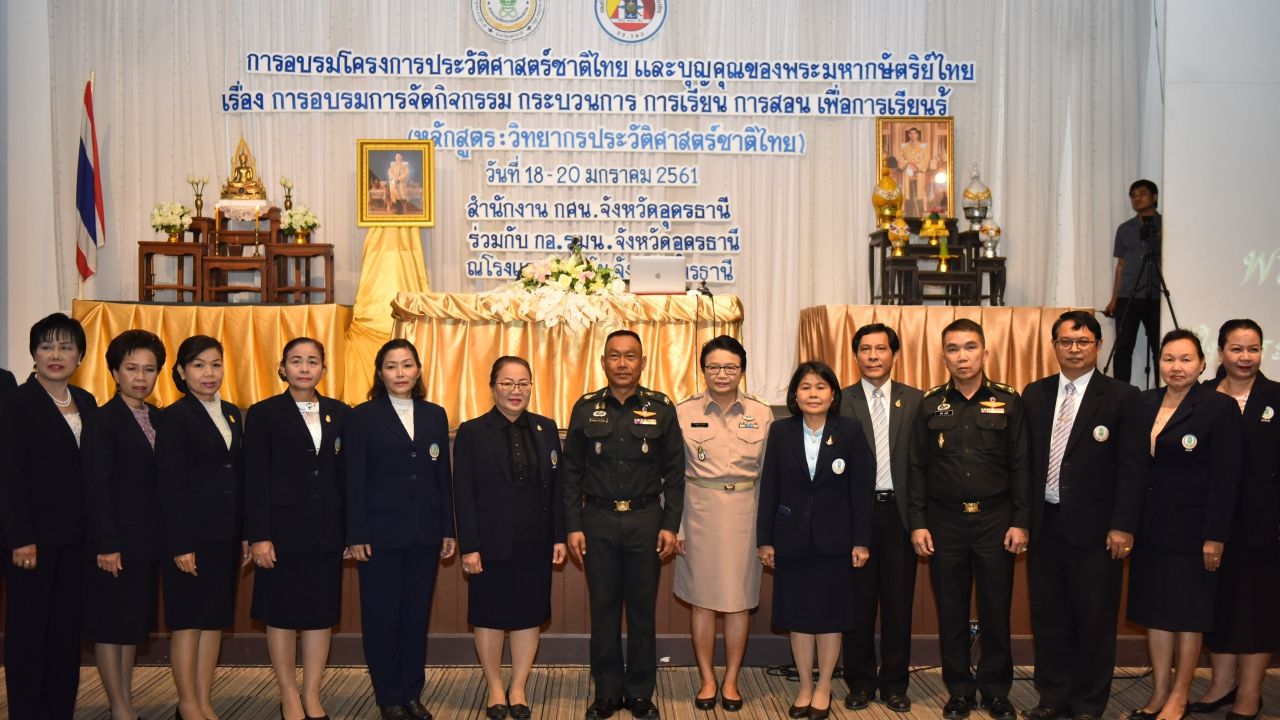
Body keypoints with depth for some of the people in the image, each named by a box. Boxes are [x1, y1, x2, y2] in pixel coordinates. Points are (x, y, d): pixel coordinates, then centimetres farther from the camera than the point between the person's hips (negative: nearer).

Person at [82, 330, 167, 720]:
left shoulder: (158, 418, 10)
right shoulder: (102, 421, -9)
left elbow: (160, 480, 10)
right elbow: (96, 487, -13)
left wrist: (168, 536, 6)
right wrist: (106, 545, -17)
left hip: (148, 540, 7)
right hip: (115, 540, -7)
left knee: (134, 623, 14)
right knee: (110, 625, 4)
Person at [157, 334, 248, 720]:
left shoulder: (233, 414, 11)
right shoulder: (173, 418, -8)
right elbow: (170, 487, -12)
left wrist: (245, 534, 9)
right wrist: (180, 545, -15)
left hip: (225, 534, 6)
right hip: (191, 533, -6)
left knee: (215, 618, 11)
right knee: (187, 621, 3)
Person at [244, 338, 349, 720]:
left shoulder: (339, 413, 7)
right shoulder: (263, 413, -2)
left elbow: (346, 474, 7)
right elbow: (255, 480, -5)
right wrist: (258, 536, -11)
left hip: (328, 530, 3)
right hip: (283, 528, -3)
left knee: (322, 613, 8)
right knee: (282, 613, 6)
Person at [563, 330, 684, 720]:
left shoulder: (661, 408, 1)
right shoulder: (585, 408, 2)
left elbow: (674, 471, 3)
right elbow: (572, 471, 4)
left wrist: (670, 525, -3)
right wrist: (573, 526, -1)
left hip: (646, 519, 0)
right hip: (598, 519, 1)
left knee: (643, 607, 7)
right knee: (603, 607, 7)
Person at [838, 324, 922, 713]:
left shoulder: (914, 400, 6)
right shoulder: (841, 401, 1)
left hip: (898, 510, 1)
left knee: (898, 601, 8)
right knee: (858, 601, 8)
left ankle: (894, 683, 22)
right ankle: (860, 681, 22)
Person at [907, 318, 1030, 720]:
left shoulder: (1008, 402, 2)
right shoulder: (930, 405, 4)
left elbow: (1020, 466, 2)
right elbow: (918, 468, 4)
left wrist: (1020, 522, -4)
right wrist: (917, 524, -1)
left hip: (995, 519, -1)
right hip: (945, 521, 1)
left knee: (996, 610, 6)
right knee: (951, 612, 7)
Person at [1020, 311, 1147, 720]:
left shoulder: (1122, 397, -3)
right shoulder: (1034, 395, 8)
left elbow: (1131, 468, -6)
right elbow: (1024, 460, 9)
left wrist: (1122, 526, -11)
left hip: (1094, 528, -3)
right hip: (1043, 524, 4)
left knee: (1094, 620, 6)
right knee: (1047, 617, 12)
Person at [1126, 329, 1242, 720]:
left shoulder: (1220, 407, -9)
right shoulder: (1144, 403, 6)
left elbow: (1226, 479, -11)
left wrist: (1215, 536, -14)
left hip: (1190, 527, -5)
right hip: (1149, 526, 5)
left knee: (1188, 612, 7)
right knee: (1154, 609, 11)